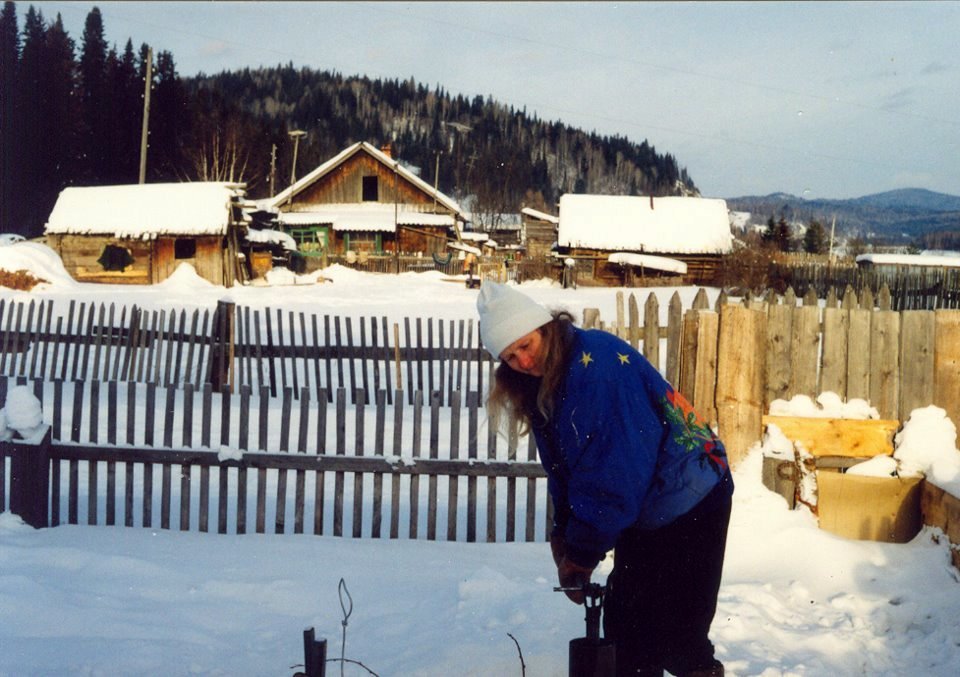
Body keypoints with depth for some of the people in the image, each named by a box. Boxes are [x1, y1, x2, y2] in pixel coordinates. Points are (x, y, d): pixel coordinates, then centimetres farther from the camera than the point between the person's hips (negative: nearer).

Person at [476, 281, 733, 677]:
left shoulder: (595, 359, -25)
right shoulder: (544, 385, 5)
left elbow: (615, 469, -27)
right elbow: (563, 469, 9)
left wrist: (582, 553, -20)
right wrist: (564, 535, -3)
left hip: (688, 506, -9)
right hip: (643, 509, 9)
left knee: (673, 632, -6)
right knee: (623, 619, 15)